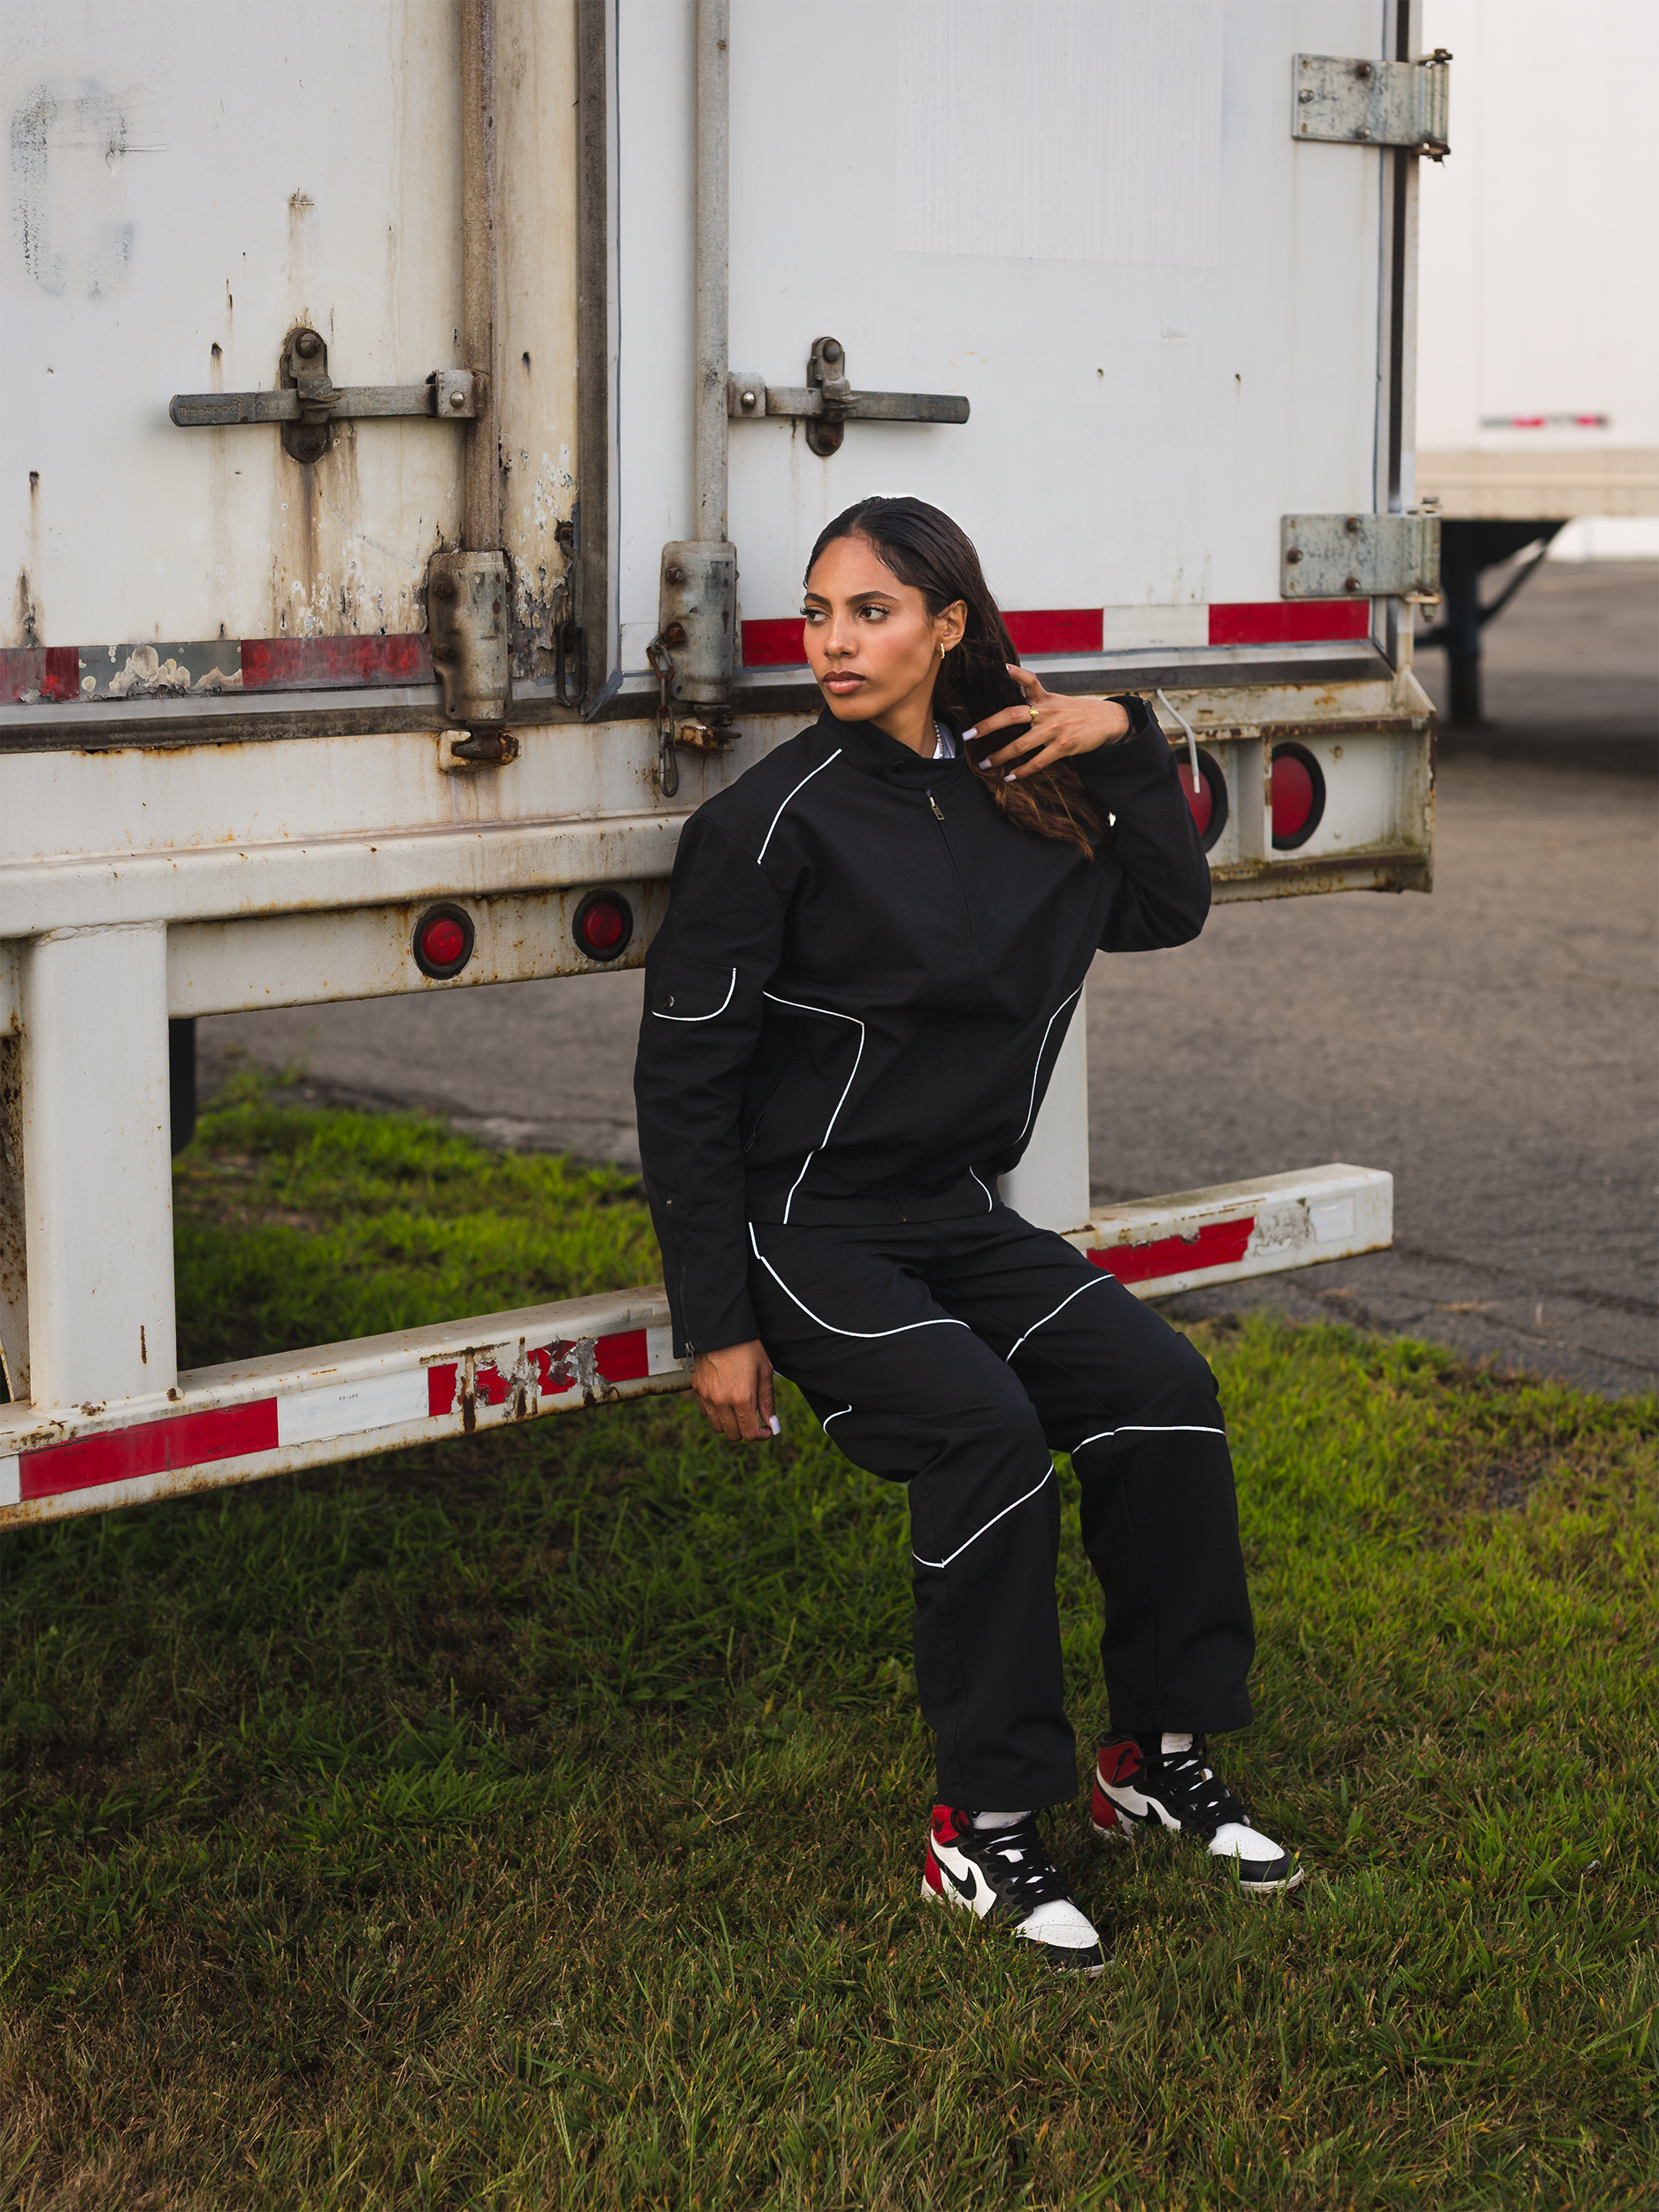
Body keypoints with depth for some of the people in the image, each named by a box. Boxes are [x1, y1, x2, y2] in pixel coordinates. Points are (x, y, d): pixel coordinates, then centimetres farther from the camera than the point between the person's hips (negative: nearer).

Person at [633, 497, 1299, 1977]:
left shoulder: (1011, 791, 6)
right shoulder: (777, 823, -12)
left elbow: (1170, 910, 19)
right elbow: (686, 1078, -11)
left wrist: (1127, 746, 2)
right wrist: (717, 1326, -14)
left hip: (955, 1212, 6)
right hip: (806, 1227, -6)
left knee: (1162, 1386, -14)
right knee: (984, 1430, -28)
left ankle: (1160, 1756, 1)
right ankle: (986, 1830, -16)